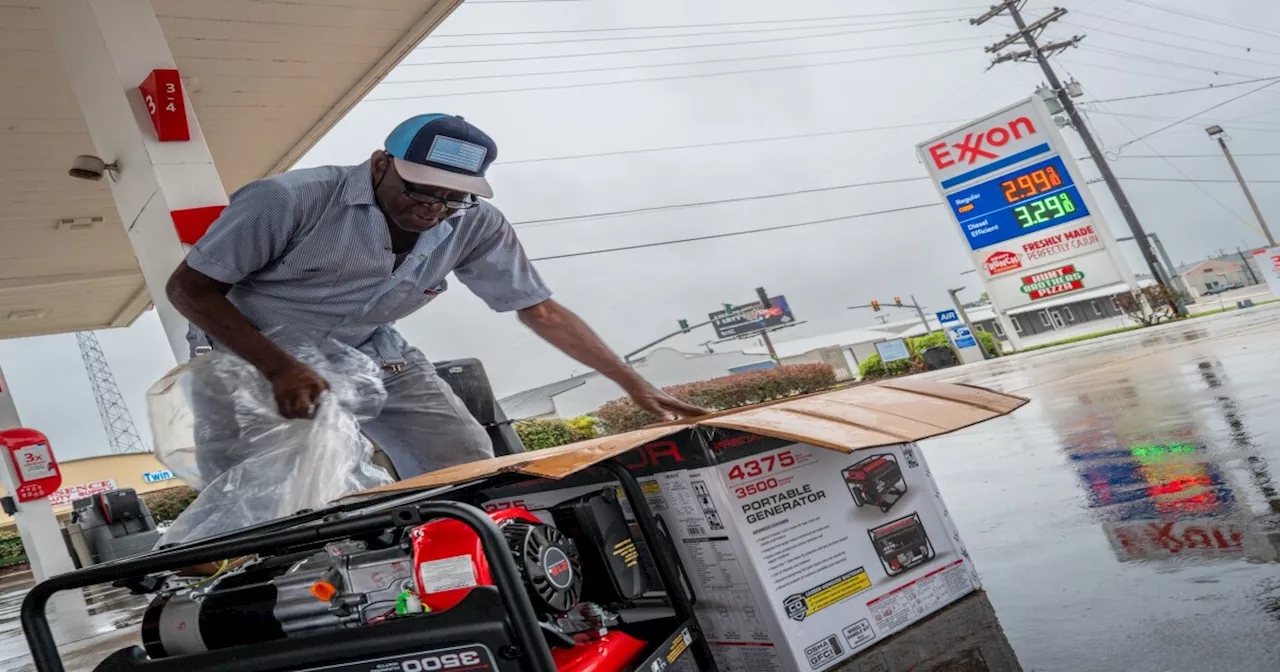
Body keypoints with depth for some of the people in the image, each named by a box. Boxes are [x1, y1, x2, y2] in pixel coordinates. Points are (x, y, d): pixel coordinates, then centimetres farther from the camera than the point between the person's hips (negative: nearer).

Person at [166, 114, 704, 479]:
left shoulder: (474, 226, -16)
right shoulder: (288, 200, -27)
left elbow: (541, 310, -8)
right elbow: (189, 289, -18)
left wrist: (635, 385, -12)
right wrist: (278, 367, -33)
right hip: (248, 352, -3)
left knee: (469, 470, -6)